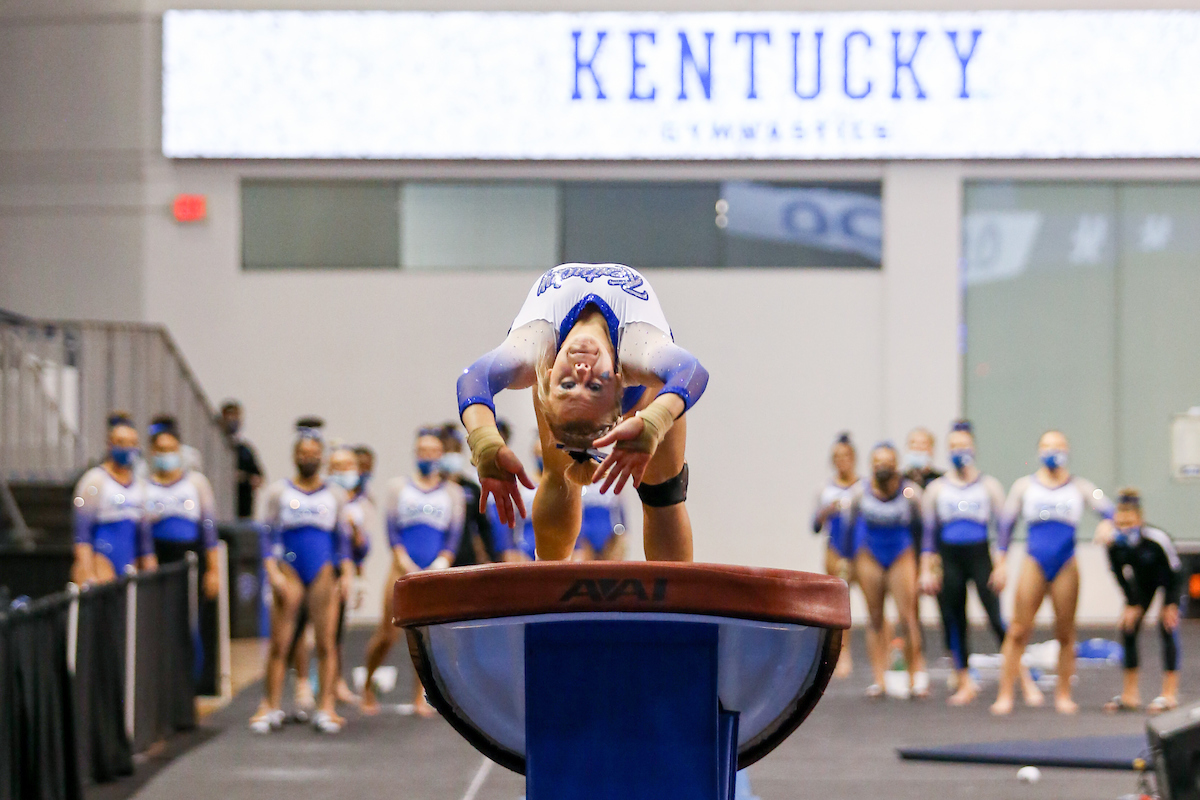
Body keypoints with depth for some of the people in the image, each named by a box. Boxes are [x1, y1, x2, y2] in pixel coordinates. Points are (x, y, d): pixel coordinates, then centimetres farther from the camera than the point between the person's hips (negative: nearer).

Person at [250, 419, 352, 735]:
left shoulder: (335, 495, 11)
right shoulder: (279, 492, 6)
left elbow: (342, 539, 13)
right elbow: (268, 535, 3)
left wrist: (346, 574, 1)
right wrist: (274, 574, -8)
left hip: (324, 573, 1)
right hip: (289, 571, -1)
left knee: (326, 642, -3)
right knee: (279, 643, -4)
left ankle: (326, 707, 0)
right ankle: (271, 706, 3)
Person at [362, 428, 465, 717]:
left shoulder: (452, 492, 11)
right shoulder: (398, 487, 9)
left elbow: (454, 534, 5)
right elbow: (392, 530, 2)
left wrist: (440, 566, -10)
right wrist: (407, 567, -11)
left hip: (435, 572, 1)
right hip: (403, 569, -1)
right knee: (388, 633, -5)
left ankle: (420, 696, 1)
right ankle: (368, 687, 14)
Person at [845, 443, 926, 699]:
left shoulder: (910, 492, -12)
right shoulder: (860, 493, -8)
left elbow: (919, 526, 1)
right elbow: (848, 526, 6)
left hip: (901, 556, -2)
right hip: (869, 557, 2)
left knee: (908, 617, -10)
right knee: (876, 619, 3)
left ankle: (917, 677, -4)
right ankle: (878, 680, 3)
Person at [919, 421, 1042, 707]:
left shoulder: (989, 485, 6)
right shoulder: (936, 488, 9)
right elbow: (928, 532, 10)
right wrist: (926, 571, 3)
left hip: (980, 556, -2)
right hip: (949, 560, 2)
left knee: (998, 618, -13)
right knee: (953, 622, 3)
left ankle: (1026, 681, -10)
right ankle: (964, 684, 17)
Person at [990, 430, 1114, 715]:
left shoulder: (1080, 487, 7)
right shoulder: (1024, 486, 8)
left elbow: (1107, 510, -2)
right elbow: (1006, 523, 12)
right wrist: (1001, 563, 8)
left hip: (1066, 566, 0)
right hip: (1034, 563, 0)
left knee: (1065, 633, 3)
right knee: (1018, 630, -6)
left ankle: (1064, 695, 13)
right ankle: (1005, 694, -2)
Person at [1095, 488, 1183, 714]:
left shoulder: (1157, 539, -38)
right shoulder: (1115, 544, -28)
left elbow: (1175, 572, -24)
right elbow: (1119, 573, -10)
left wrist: (1171, 604, -21)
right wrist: (1133, 604, -10)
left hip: (1168, 580, -4)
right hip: (1142, 581, 4)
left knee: (1168, 630, -14)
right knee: (1128, 629, -1)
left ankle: (1169, 694, -7)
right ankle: (1129, 695, 7)